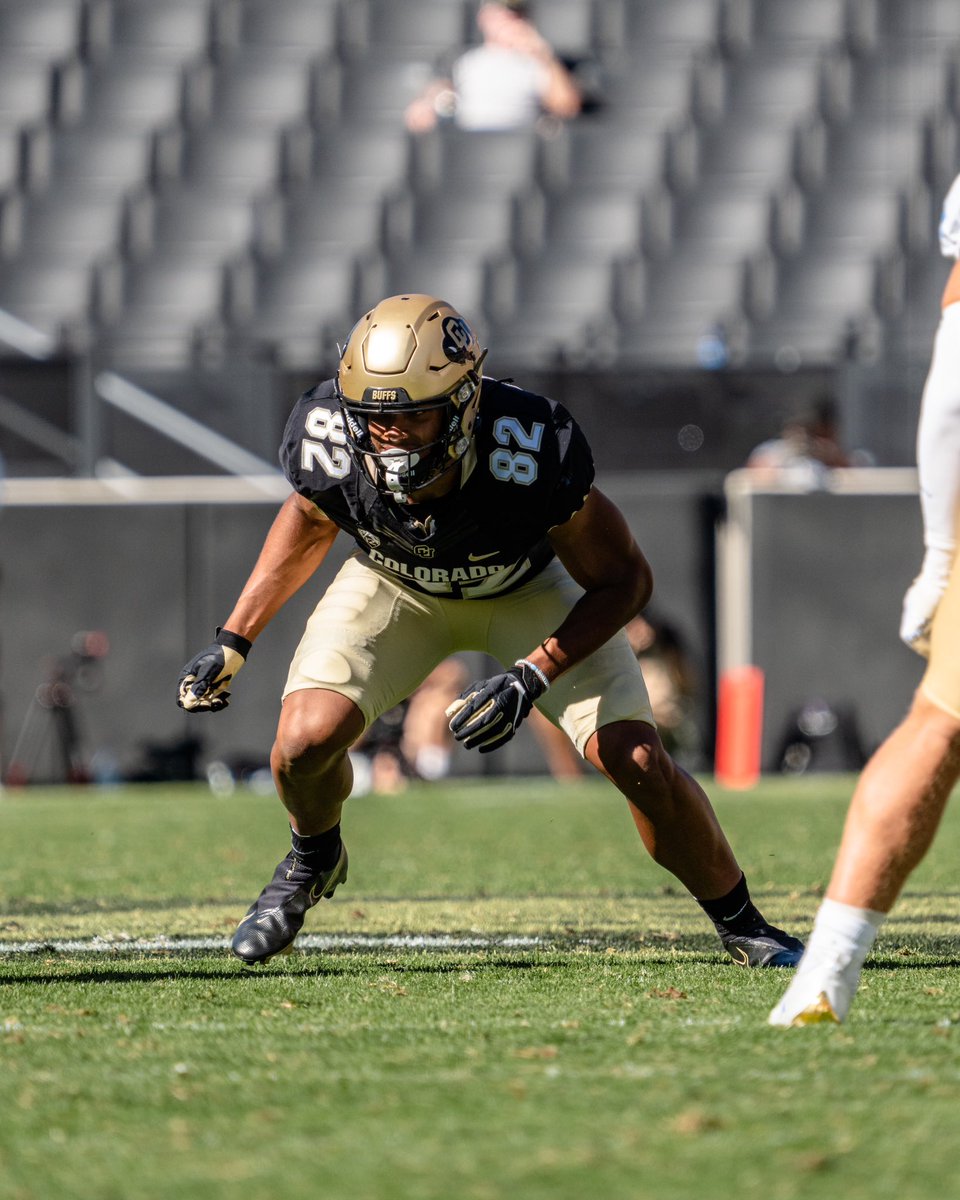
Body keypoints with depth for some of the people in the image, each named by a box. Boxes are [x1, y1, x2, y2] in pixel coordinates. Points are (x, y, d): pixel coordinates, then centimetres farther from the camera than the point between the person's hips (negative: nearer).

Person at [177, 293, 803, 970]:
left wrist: (532, 676, -34)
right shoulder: (329, 444, -33)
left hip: (527, 589, -1)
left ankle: (740, 924, 14)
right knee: (306, 740, -20)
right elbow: (311, 520, -5)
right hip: (397, 584, 2)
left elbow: (624, 581, -24)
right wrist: (233, 641, -6)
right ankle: (313, 859, 16)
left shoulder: (531, 454, -41)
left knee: (639, 764, -12)